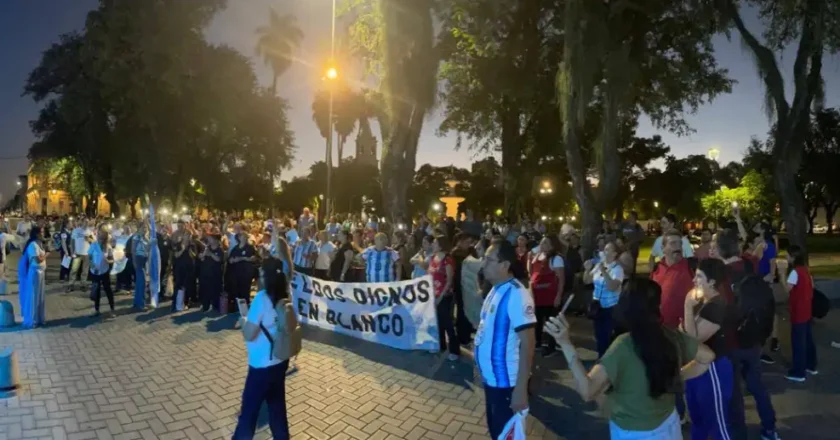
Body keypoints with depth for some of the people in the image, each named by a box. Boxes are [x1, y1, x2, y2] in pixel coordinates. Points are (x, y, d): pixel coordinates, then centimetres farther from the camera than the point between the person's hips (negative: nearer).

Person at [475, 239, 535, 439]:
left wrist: (521, 389, -23)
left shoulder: (517, 295, -23)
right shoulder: (496, 290, 4)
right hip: (491, 378, 8)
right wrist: (481, 366, 16)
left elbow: (528, 344, -24)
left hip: (507, 382, -8)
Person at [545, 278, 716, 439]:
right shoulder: (672, 337, -12)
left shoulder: (624, 345, -28)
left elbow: (587, 391, -35)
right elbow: (707, 356, 5)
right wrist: (679, 375, 6)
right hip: (669, 424, 5)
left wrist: (565, 343, -38)